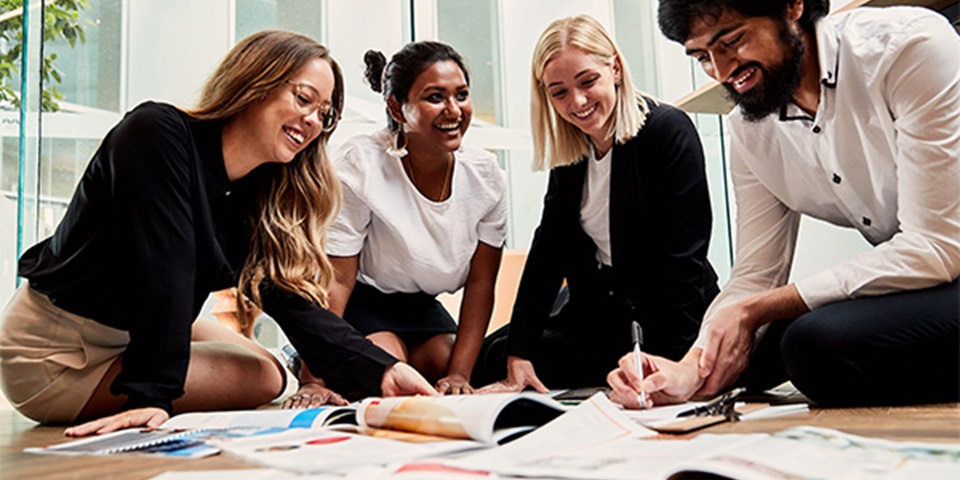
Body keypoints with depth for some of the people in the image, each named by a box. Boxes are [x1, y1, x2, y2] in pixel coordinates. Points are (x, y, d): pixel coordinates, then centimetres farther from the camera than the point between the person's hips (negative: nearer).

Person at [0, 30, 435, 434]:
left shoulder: (258, 197, 0)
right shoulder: (159, 134, -21)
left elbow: (296, 304, -9)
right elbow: (162, 272, -30)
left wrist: (382, 371, -22)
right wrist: (151, 394, -33)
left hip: (128, 335, 9)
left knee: (268, 366, 14)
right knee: (260, 378, -11)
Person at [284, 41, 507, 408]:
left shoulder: (485, 174, -11)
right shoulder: (361, 164, -24)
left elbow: (480, 283, -9)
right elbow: (335, 279, -25)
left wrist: (458, 374, -17)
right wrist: (315, 379, -30)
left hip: (420, 307, 5)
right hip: (361, 301, -4)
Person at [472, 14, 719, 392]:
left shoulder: (669, 131, -17)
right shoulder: (569, 153, 3)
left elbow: (683, 258, -21)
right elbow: (547, 251, 1)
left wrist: (671, 363, -27)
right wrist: (518, 355, -7)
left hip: (670, 313, -6)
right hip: (597, 310, 7)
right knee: (495, 356, 5)